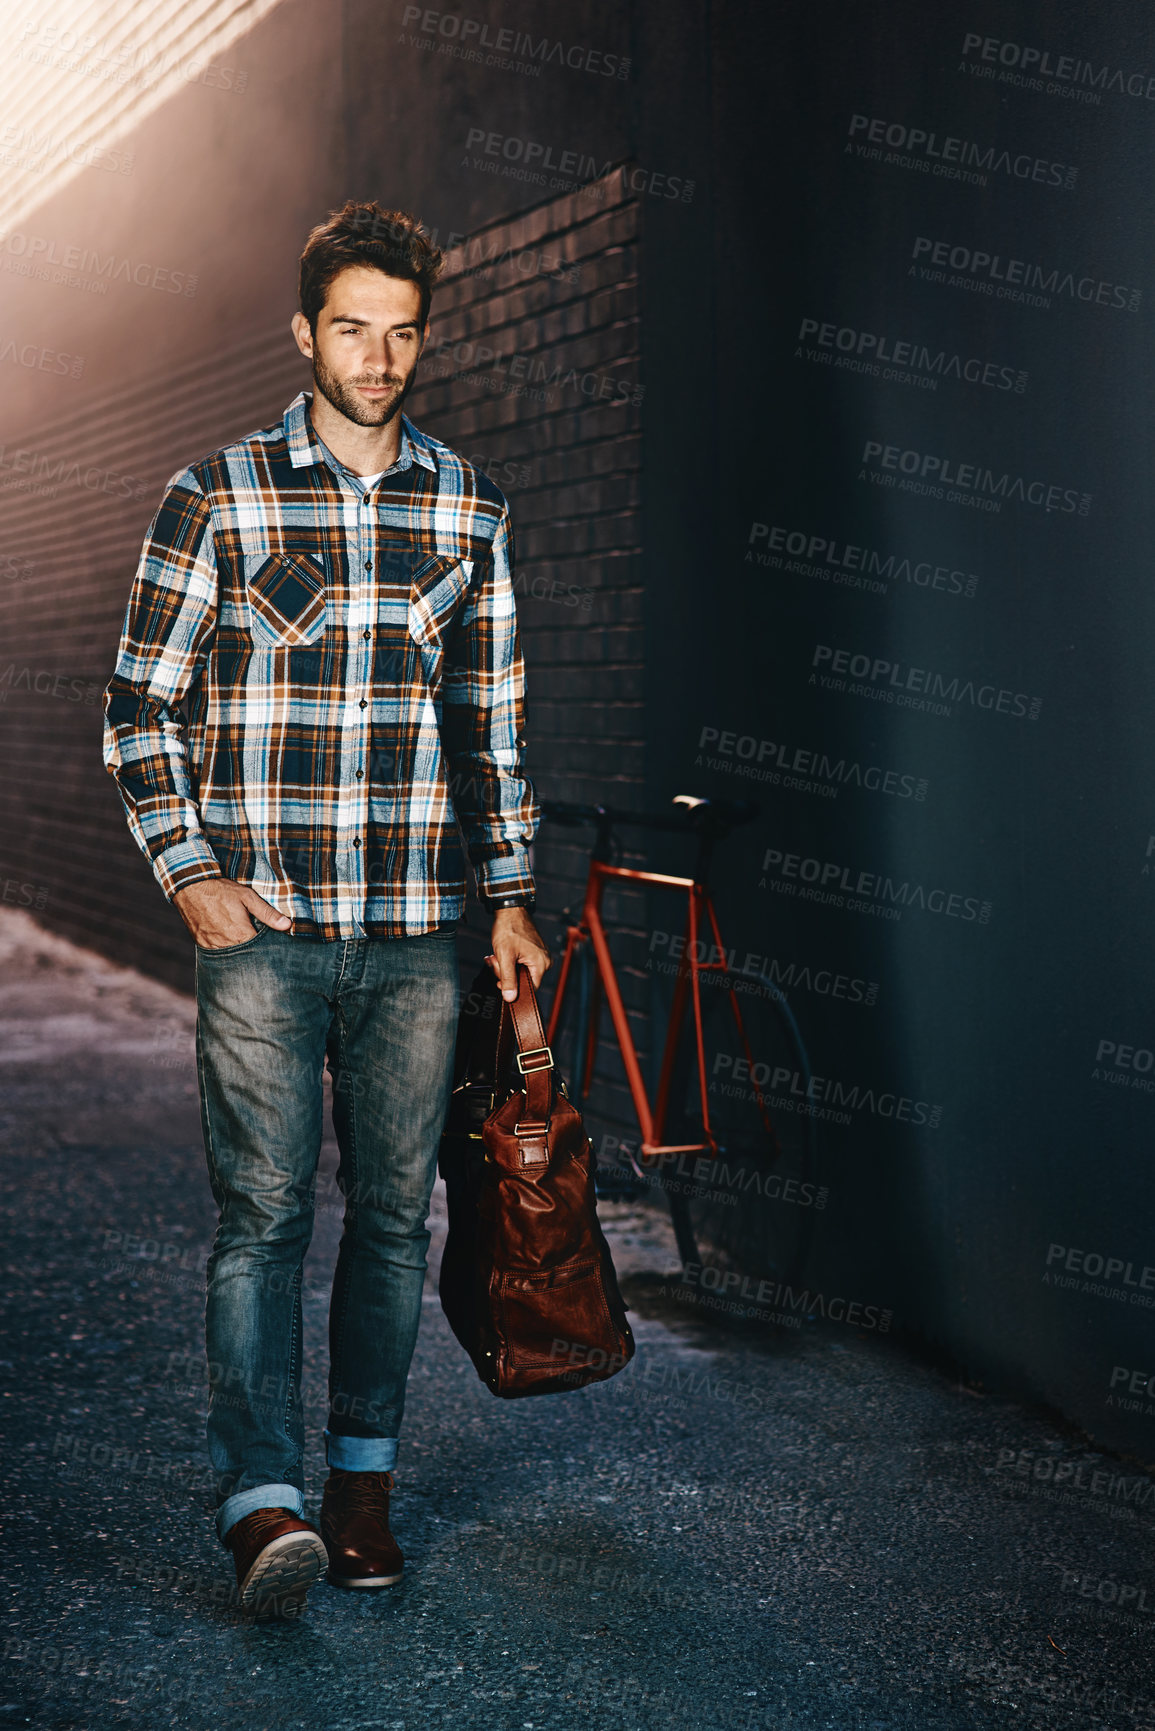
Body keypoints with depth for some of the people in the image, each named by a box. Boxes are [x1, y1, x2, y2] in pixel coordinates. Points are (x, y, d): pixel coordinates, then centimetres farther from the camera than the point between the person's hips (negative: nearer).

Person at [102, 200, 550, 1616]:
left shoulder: (468, 511, 9)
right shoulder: (215, 499, 0)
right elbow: (141, 707, 3)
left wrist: (510, 896, 11)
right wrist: (192, 877, -6)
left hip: (414, 934, 3)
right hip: (261, 928, -3)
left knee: (394, 1210, 7)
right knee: (264, 1210, -6)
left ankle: (363, 1479, 20)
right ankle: (263, 1499, -2)